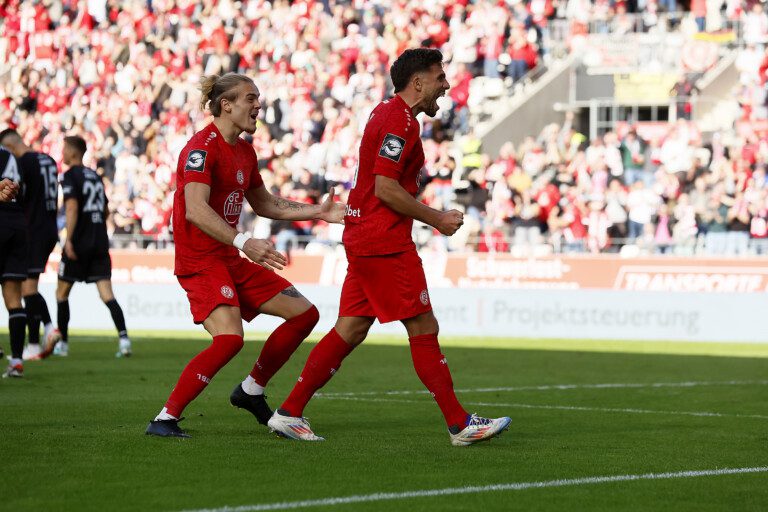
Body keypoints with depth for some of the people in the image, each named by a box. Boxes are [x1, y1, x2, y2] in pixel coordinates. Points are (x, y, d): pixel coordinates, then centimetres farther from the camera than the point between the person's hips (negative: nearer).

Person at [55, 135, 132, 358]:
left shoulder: (70, 176, -6)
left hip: (79, 242, -6)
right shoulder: (95, 176, 16)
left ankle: (62, 342, 14)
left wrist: (69, 240, -20)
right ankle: (123, 338, -18)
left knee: (62, 292, 10)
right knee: (107, 294, -1)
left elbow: (72, 208, -18)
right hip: (100, 243, 6)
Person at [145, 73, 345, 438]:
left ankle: (251, 391, 19)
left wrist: (317, 212, 21)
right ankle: (165, 419, -18)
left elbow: (264, 204, 28)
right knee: (230, 337, -28)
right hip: (201, 261, -9)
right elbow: (195, 210, -27)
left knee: (304, 314, 7)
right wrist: (243, 242, -37)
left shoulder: (244, 151, 14)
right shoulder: (202, 147, -15)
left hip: (231, 260, 9)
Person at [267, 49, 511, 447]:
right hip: (385, 243, -10)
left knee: (350, 331, 9)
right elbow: (385, 188, -20)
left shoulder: (387, 113, 18)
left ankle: (288, 413, 9)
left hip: (363, 240, 10)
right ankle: (460, 425, 0)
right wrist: (436, 219, -12)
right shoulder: (400, 120, -14)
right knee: (424, 329, -5)